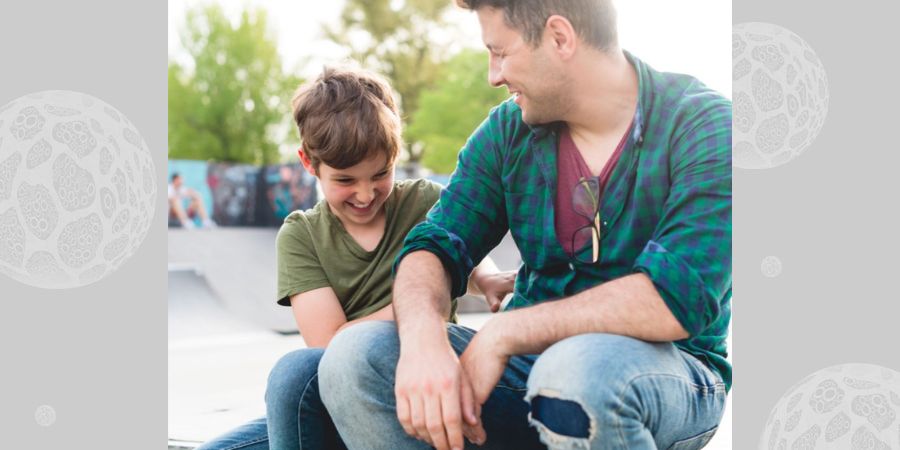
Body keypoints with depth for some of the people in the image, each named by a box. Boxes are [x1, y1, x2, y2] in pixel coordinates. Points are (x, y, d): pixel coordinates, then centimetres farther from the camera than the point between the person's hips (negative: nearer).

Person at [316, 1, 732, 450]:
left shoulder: (705, 126, -12)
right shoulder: (508, 131, 5)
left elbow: (679, 298, -24)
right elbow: (435, 246, -3)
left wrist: (503, 331, -24)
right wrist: (423, 338, -26)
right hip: (534, 358, 5)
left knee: (579, 367, -40)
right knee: (353, 358, -16)